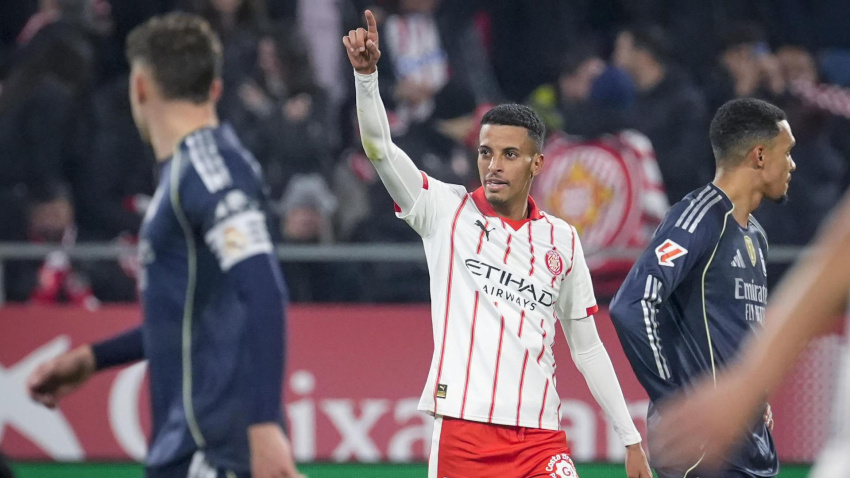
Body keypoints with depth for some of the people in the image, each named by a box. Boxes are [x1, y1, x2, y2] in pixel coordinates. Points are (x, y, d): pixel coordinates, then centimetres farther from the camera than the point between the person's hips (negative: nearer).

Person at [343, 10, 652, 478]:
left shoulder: (563, 240, 12)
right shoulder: (446, 211, 5)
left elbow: (587, 346, 17)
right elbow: (378, 146, -8)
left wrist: (630, 439, 14)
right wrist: (366, 72, -24)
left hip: (540, 436, 2)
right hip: (462, 432, -2)